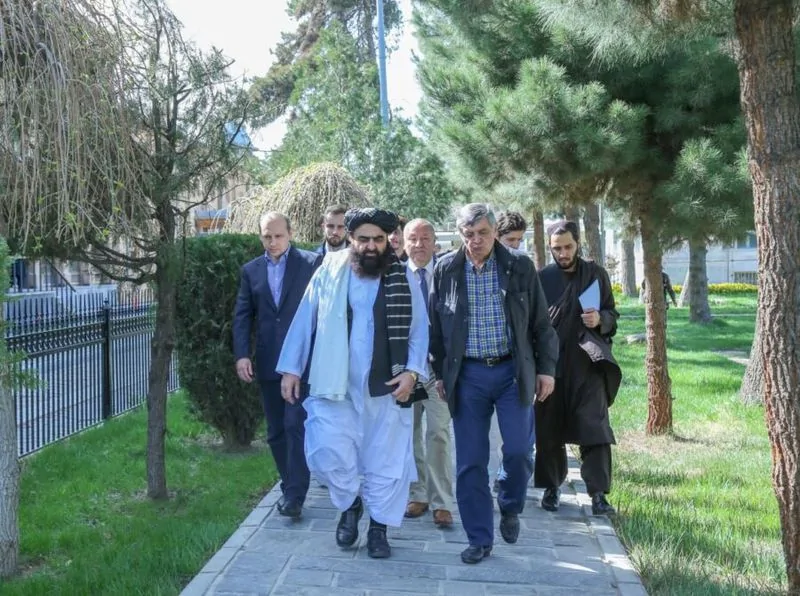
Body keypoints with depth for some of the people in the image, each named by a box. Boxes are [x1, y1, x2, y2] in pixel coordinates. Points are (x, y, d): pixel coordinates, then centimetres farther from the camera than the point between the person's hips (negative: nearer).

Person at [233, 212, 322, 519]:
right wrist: (241, 355, -5)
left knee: (296, 425, -10)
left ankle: (294, 494, -6)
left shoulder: (311, 263, -1)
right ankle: (292, 484, 22)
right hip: (267, 363, 5)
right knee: (276, 431, 10)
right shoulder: (251, 270, 10)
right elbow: (242, 315, 8)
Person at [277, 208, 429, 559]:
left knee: (386, 459, 6)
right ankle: (350, 503, 24)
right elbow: (304, 321, 4)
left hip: (386, 387, 0)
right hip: (334, 385, 0)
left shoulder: (403, 278, 1)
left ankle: (378, 527, 24)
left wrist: (413, 371, -10)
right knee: (327, 454, -6)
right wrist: (291, 368, 1)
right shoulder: (329, 272, 0)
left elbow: (419, 329, 2)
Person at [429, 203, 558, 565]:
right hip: (467, 375, 1)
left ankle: (510, 508, 26)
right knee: (470, 461, 2)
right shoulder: (445, 271, 1)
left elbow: (540, 323, 5)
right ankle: (479, 539, 15)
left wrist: (546, 368, 2)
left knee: (518, 450, -5)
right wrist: (440, 373, 8)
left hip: (512, 371, 0)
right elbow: (435, 326, 9)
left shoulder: (520, 267, -1)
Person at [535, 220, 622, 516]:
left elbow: (612, 315, 11)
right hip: (551, 363, 1)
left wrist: (600, 320, -12)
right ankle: (552, 486, 22)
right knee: (549, 428, 7)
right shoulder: (542, 278, 4)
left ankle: (598, 493, -4)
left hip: (588, 363, -1)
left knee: (594, 427, -7)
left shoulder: (596, 274, 5)